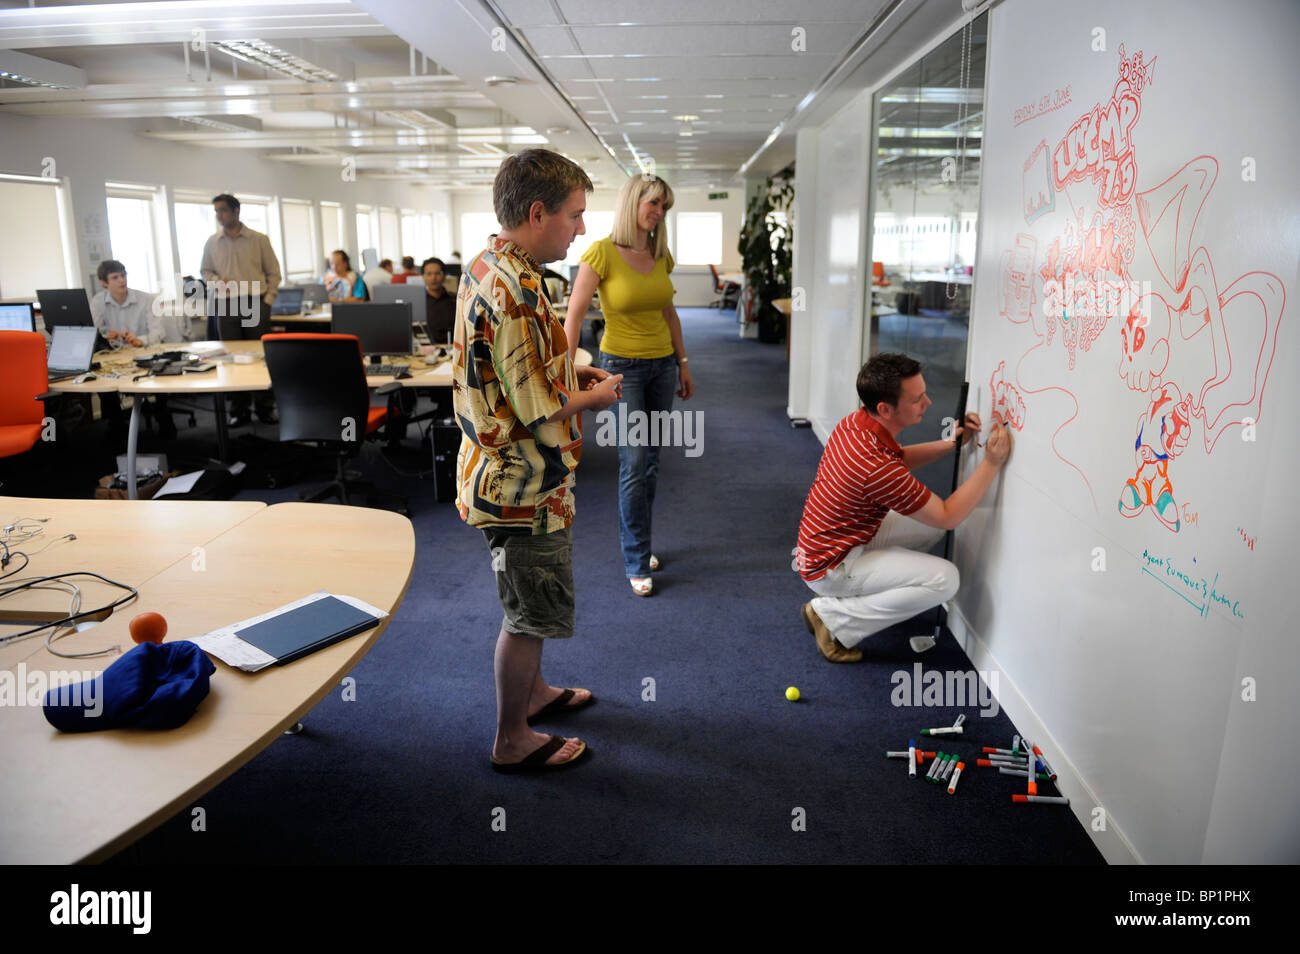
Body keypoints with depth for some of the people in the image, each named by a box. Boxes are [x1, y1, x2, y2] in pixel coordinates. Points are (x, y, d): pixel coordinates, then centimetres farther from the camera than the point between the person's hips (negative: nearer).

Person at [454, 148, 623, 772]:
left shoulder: (489, 268, 7)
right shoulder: (515, 291, -27)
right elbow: (536, 413, -26)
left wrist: (572, 375, 9)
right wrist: (593, 397, -8)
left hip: (508, 477, 10)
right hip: (524, 486, -10)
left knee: (530, 607, 25)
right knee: (530, 613, 6)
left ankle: (532, 691, 45)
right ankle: (512, 741, 24)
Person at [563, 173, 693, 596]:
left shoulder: (660, 255, 5)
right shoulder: (602, 252, -12)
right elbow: (574, 315, -14)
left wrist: (683, 364, 15)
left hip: (662, 365, 6)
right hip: (622, 366, -6)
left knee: (650, 462, 11)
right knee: (634, 463, -7)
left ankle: (638, 544, 26)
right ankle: (637, 563, 5)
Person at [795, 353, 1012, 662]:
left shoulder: (855, 422, -7)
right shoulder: (878, 467, -33)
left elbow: (899, 460, 16)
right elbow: (948, 516, -18)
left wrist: (950, 443, 1)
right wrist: (991, 463, -15)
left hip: (822, 542, 9)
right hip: (831, 566, -9)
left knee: (931, 525, 14)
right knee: (943, 578, -18)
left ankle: (851, 592, 14)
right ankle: (833, 617, -9)